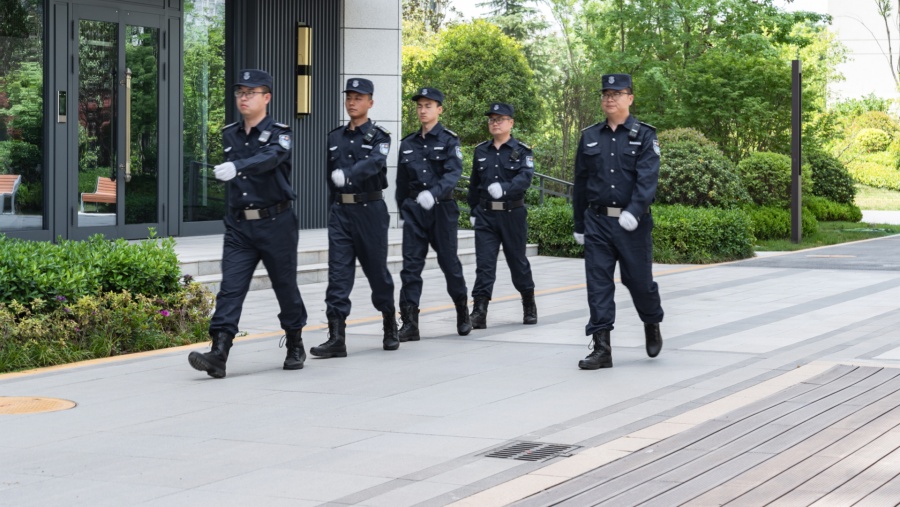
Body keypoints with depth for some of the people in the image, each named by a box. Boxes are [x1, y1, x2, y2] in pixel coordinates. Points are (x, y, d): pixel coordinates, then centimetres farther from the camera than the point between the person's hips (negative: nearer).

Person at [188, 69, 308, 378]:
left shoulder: (278, 134, -8)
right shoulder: (229, 135, 9)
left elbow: (269, 158, -30)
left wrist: (236, 166, -47)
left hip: (275, 224, -4)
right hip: (238, 226, 4)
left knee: (285, 286, 8)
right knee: (230, 288, -9)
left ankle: (295, 346, 28)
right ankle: (218, 354, -17)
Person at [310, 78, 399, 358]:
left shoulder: (379, 136, -3)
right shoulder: (334, 137, 12)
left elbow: (374, 163, -24)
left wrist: (348, 174, -40)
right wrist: (336, 205, 9)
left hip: (370, 209, -4)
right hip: (340, 211, 4)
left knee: (377, 270, 6)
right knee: (338, 273, -5)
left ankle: (390, 327, 27)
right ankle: (336, 337, -9)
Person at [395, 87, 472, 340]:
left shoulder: (449, 140, -3)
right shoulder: (408, 144, 10)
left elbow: (454, 172, -17)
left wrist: (433, 192, -33)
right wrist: (403, 211, 16)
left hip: (442, 208, -3)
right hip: (414, 209, 3)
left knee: (449, 262, 5)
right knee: (411, 264, -4)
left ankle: (463, 312, 27)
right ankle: (409, 323, -5)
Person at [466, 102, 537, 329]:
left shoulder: (522, 151, -2)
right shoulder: (481, 151, 11)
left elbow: (524, 178, -18)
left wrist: (504, 188, -35)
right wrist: (473, 211, 15)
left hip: (512, 214, -2)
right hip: (485, 216, 3)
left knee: (518, 261, 9)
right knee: (484, 263, -6)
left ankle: (529, 304, 29)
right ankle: (479, 311, -9)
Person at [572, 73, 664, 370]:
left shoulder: (644, 136, -1)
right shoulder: (589, 137, 10)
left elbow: (647, 178, -14)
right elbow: (580, 183, 14)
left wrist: (634, 211, -28)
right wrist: (579, 225, 13)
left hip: (632, 223, -3)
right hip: (597, 222, 3)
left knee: (639, 281, 5)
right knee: (598, 284, -3)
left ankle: (652, 325, 34)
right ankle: (601, 349, -1)